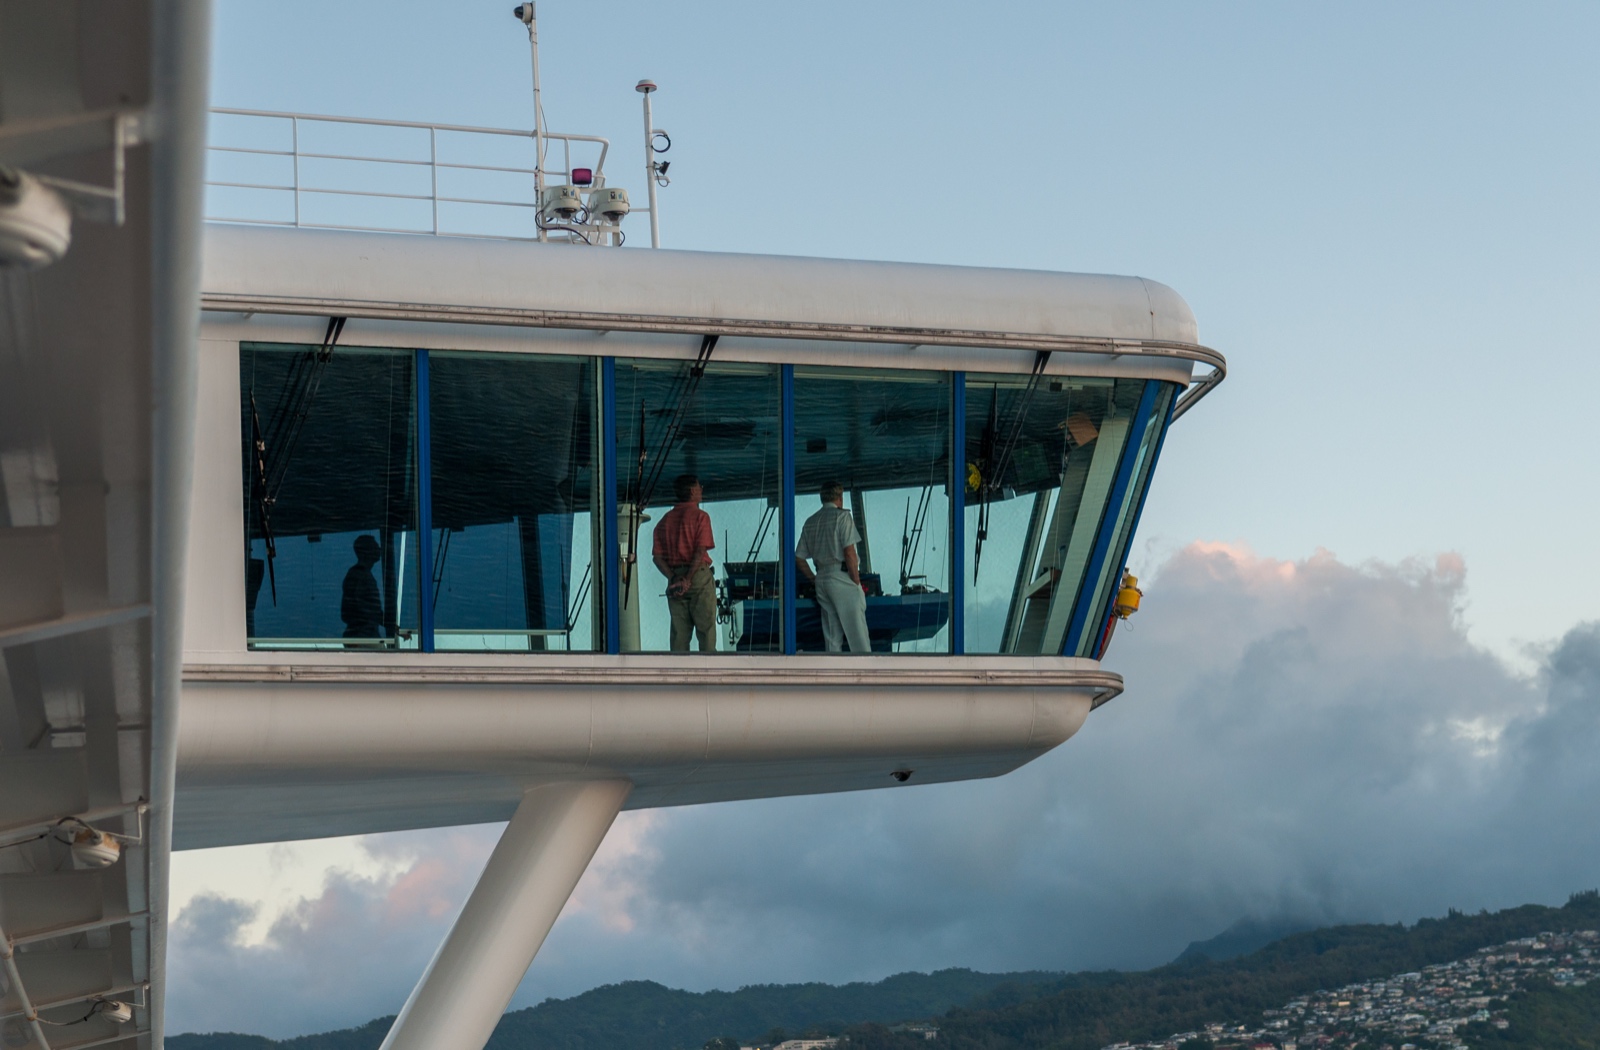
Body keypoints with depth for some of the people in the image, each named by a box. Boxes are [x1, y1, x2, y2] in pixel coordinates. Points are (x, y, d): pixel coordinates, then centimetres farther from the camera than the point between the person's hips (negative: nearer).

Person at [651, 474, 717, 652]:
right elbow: (700, 551, -15)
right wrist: (689, 579, -15)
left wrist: (673, 578, -6)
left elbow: (657, 557, 3)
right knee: (706, 631, -3)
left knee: (679, 634, 5)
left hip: (674, 579, 5)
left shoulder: (665, 519, 12)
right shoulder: (700, 516, -3)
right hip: (699, 576, -5)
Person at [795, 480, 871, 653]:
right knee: (858, 634, -8)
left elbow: (799, 559, 15)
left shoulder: (810, 522, 15)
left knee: (832, 637, 8)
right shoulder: (842, 516, -4)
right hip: (842, 577, -6)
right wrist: (857, 582, -8)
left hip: (821, 579, 6)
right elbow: (849, 553, -13)